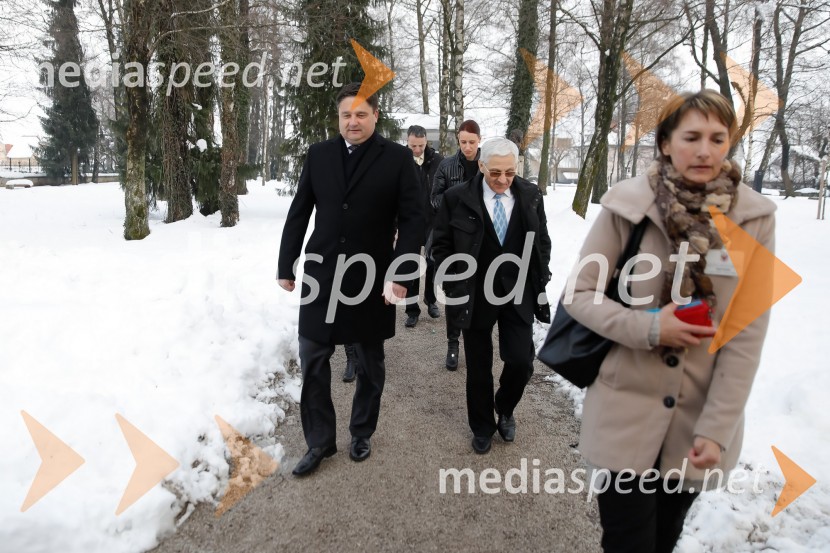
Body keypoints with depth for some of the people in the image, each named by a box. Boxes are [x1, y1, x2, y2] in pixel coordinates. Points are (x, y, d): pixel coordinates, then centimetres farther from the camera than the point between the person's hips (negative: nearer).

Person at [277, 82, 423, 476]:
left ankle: (362, 433, 35)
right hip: (321, 276, 2)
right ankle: (319, 441, 24)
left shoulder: (398, 158, -4)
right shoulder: (318, 155, 4)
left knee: (370, 364, 13)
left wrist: (401, 274, -17)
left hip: (372, 278, -2)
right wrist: (287, 265, 6)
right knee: (313, 362, 6)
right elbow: (299, 214, 7)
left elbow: (413, 220, -8)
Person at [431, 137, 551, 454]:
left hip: (518, 294, 2)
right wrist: (456, 285, -5)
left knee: (521, 362, -2)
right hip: (475, 295, -1)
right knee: (478, 368, 10)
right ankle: (482, 427, 33)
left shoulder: (530, 196, -1)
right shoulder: (457, 198, -8)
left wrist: (539, 282, 5)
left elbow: (542, 242, 9)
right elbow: (441, 245, -1)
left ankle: (505, 410, 31)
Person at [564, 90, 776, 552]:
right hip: (627, 412, -2)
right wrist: (648, 329, -21)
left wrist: (717, 428, -10)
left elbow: (748, 334, -7)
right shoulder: (628, 204, -12)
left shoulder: (755, 217, -6)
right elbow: (579, 294, -7)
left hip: (700, 417, 3)